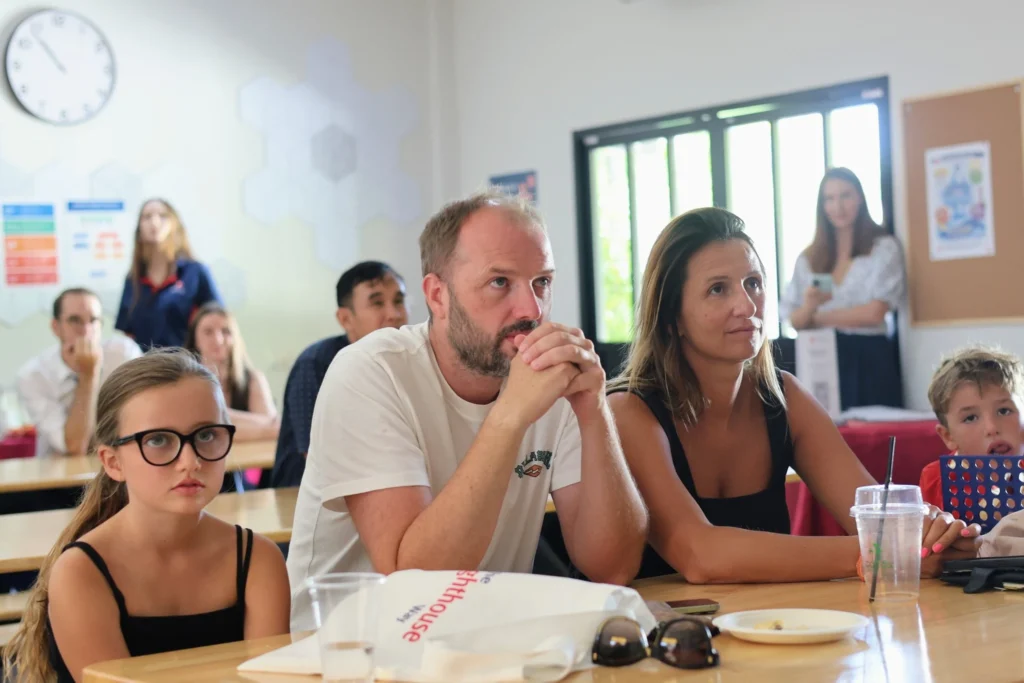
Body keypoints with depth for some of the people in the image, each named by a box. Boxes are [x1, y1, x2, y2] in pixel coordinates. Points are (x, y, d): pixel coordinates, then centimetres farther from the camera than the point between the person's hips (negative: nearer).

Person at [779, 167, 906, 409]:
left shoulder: (884, 248, 0)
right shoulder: (809, 258, 11)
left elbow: (875, 312, -9)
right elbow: (796, 321, 9)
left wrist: (817, 317, -1)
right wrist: (809, 306, -14)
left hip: (870, 360, -3)